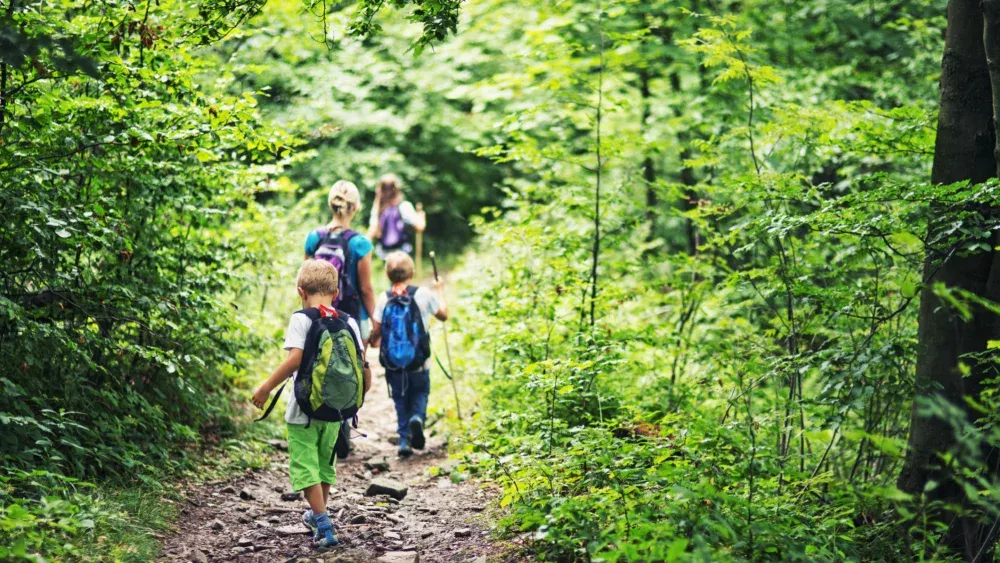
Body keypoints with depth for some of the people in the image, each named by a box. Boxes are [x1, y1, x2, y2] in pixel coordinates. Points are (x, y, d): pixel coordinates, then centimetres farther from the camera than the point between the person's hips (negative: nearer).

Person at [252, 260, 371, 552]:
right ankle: (318, 513, 42)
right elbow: (362, 363, 0)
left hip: (304, 409, -5)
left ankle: (324, 526, -6)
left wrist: (266, 387, -15)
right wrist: (361, 393, 17)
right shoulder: (349, 322, 3)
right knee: (325, 461, 23)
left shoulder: (301, 319, -11)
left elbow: (295, 359, -22)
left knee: (305, 466, 1)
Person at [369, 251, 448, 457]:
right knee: (420, 392, 19)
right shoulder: (424, 295, -7)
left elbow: (376, 331, -3)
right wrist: (440, 291, 24)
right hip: (419, 363, -1)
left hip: (393, 364, 1)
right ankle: (418, 417, -10)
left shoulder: (384, 299, -5)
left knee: (400, 400, 16)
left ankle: (404, 439, 8)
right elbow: (443, 315, 8)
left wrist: (374, 341, 21)